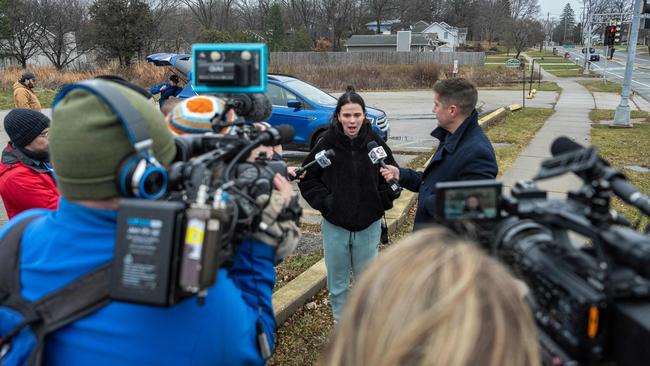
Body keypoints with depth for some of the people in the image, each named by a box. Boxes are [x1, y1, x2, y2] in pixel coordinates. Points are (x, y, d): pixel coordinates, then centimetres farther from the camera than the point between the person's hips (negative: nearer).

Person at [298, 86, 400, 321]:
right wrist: (324, 201, -10)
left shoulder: (375, 143, -7)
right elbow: (307, 178, 1)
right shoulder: (326, 144, -10)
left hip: (368, 226, 1)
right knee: (337, 282, 13)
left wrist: (380, 202, -6)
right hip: (334, 226, 0)